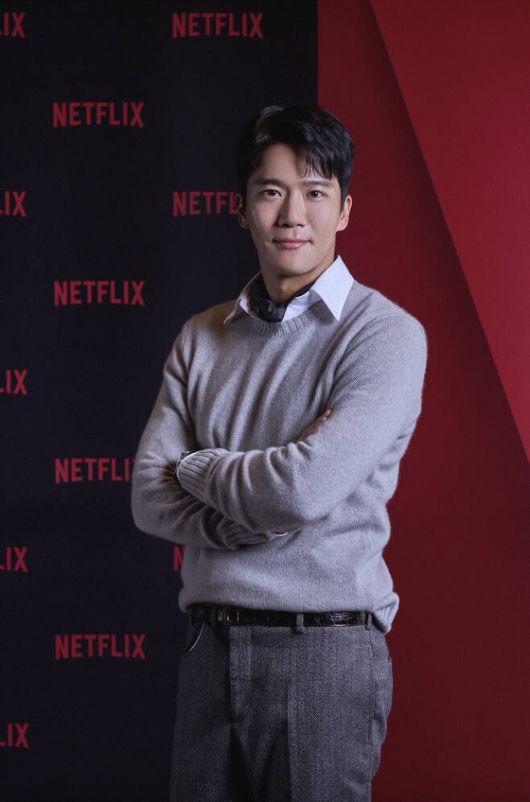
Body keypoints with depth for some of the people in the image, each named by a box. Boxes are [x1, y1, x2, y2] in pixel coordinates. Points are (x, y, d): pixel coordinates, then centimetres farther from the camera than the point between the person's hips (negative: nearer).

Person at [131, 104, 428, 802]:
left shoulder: (386, 335, -7)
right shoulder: (202, 338, 10)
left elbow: (307, 490, -18)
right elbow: (149, 497, 3)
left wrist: (197, 467, -1)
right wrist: (259, 512, -13)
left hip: (324, 647, -5)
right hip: (210, 645, 5)